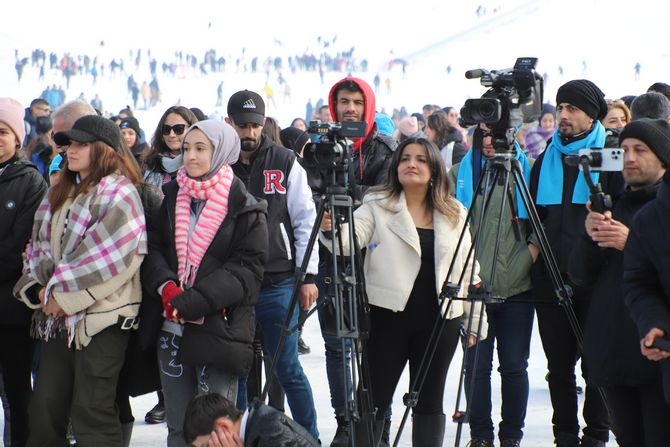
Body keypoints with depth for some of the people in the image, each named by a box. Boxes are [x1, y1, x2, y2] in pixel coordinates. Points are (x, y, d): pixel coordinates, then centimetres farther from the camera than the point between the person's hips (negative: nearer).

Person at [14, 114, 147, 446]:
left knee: (92, 416, -4)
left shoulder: (119, 195, -9)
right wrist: (37, 288, -3)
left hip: (101, 317, -8)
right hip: (58, 318, 8)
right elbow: (39, 246, 15)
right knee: (44, 410, 7)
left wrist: (62, 295, -15)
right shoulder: (61, 194, 18)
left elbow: (109, 260, -19)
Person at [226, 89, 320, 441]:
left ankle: (309, 437, 13)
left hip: (278, 283, -2)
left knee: (287, 368, 2)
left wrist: (308, 274, -3)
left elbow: (305, 220, 1)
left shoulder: (285, 163, 1)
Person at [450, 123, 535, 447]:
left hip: (517, 287, -1)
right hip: (473, 286, 1)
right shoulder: (460, 173, 8)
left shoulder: (527, 171, 4)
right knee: (477, 366, 1)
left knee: (514, 366, 2)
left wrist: (529, 256, -7)